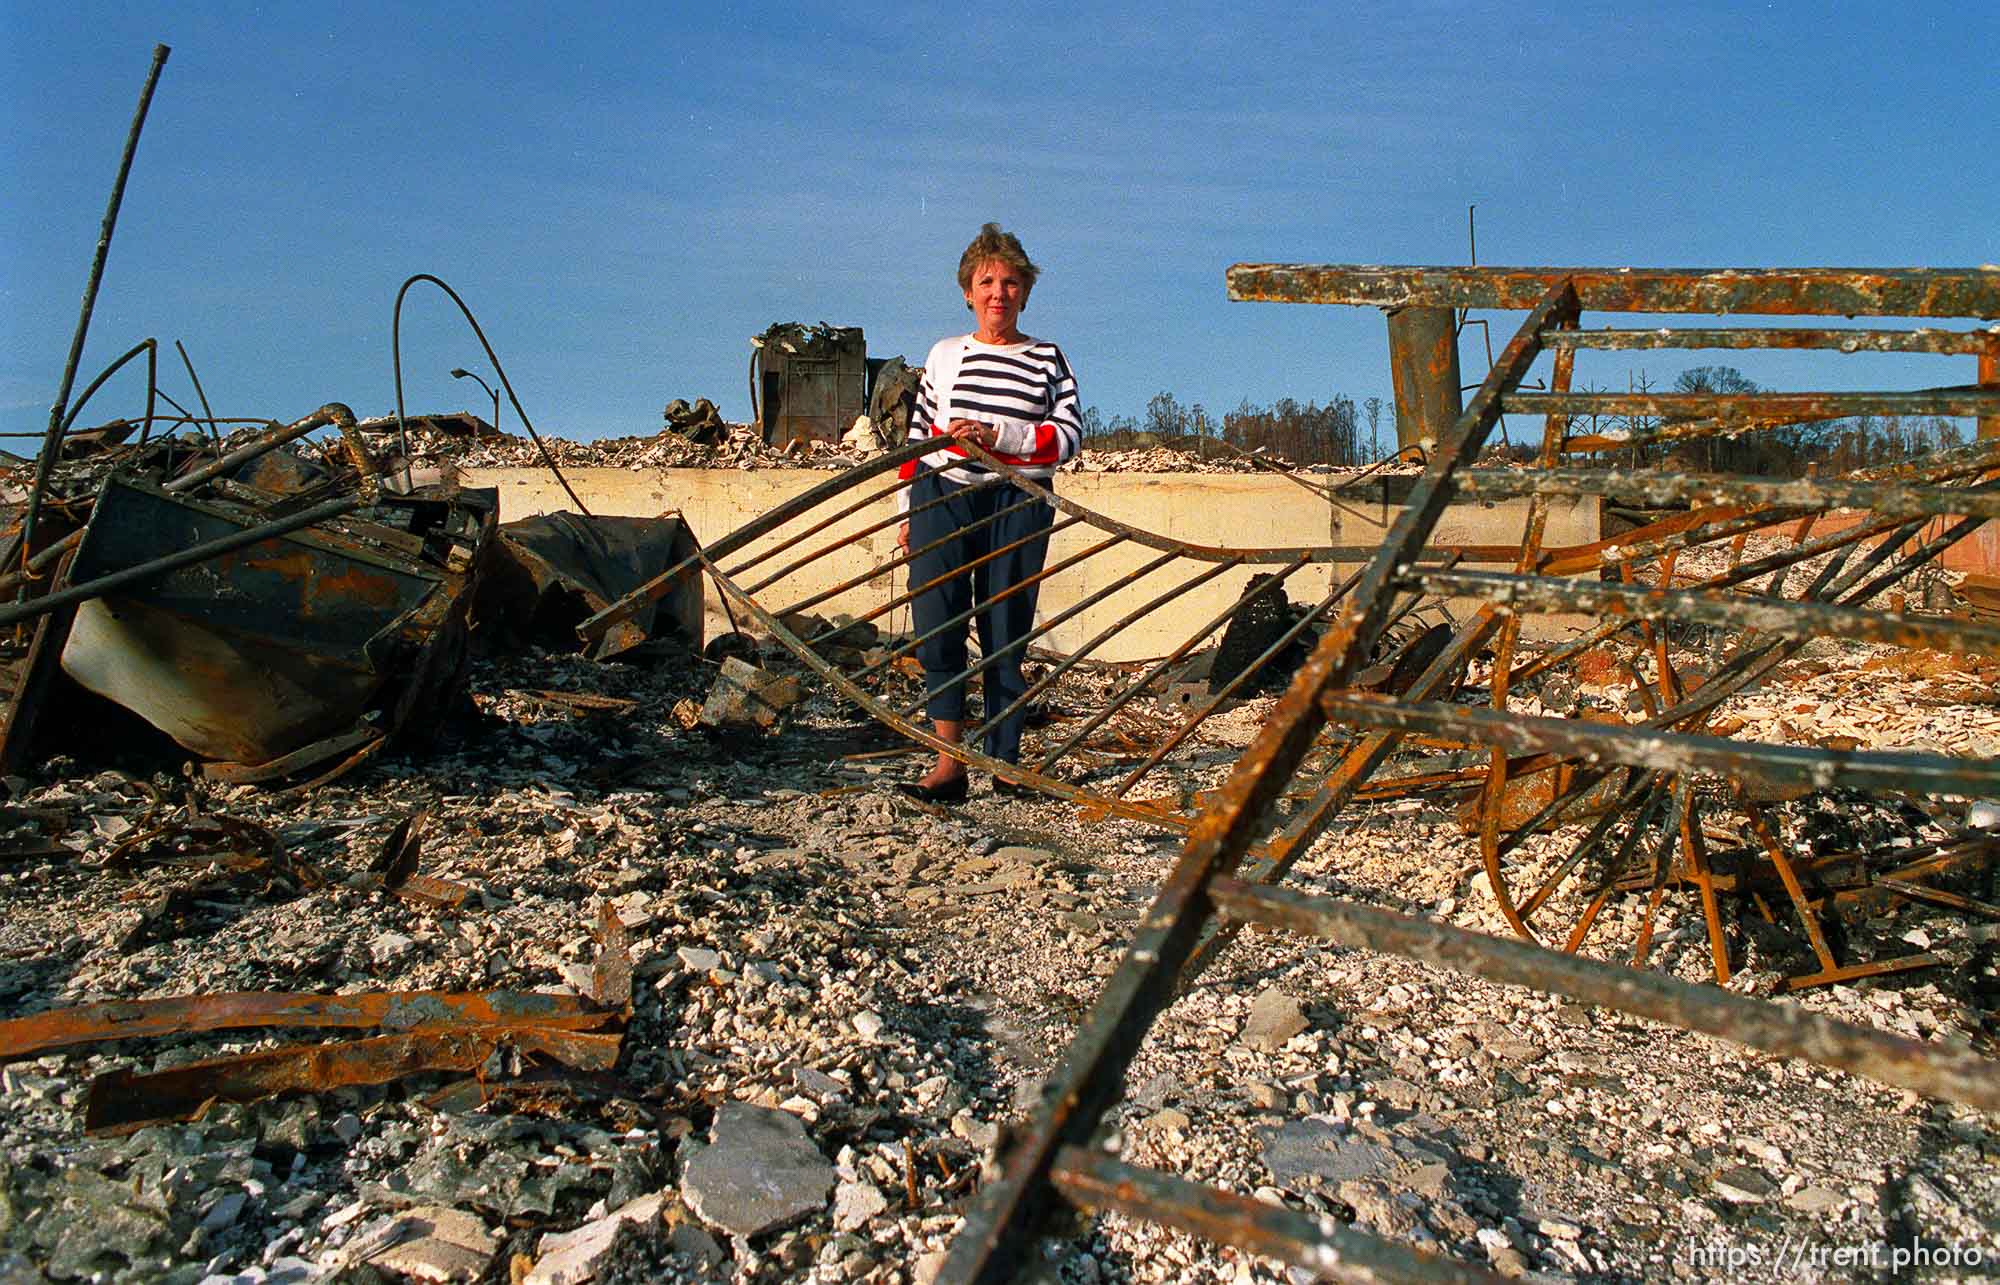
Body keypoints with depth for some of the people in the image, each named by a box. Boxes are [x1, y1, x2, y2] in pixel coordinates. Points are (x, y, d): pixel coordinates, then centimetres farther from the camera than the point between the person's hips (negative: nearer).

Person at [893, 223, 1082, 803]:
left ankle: (1004, 764, 9)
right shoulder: (944, 355, 15)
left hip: (1018, 504, -1)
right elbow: (918, 437, 18)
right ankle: (949, 763, -5)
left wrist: (996, 435, -13)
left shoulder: (1046, 358, 10)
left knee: (1006, 635, 0)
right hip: (943, 498, 1)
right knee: (937, 627, -9)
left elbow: (1069, 434, -1)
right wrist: (908, 511, 13)